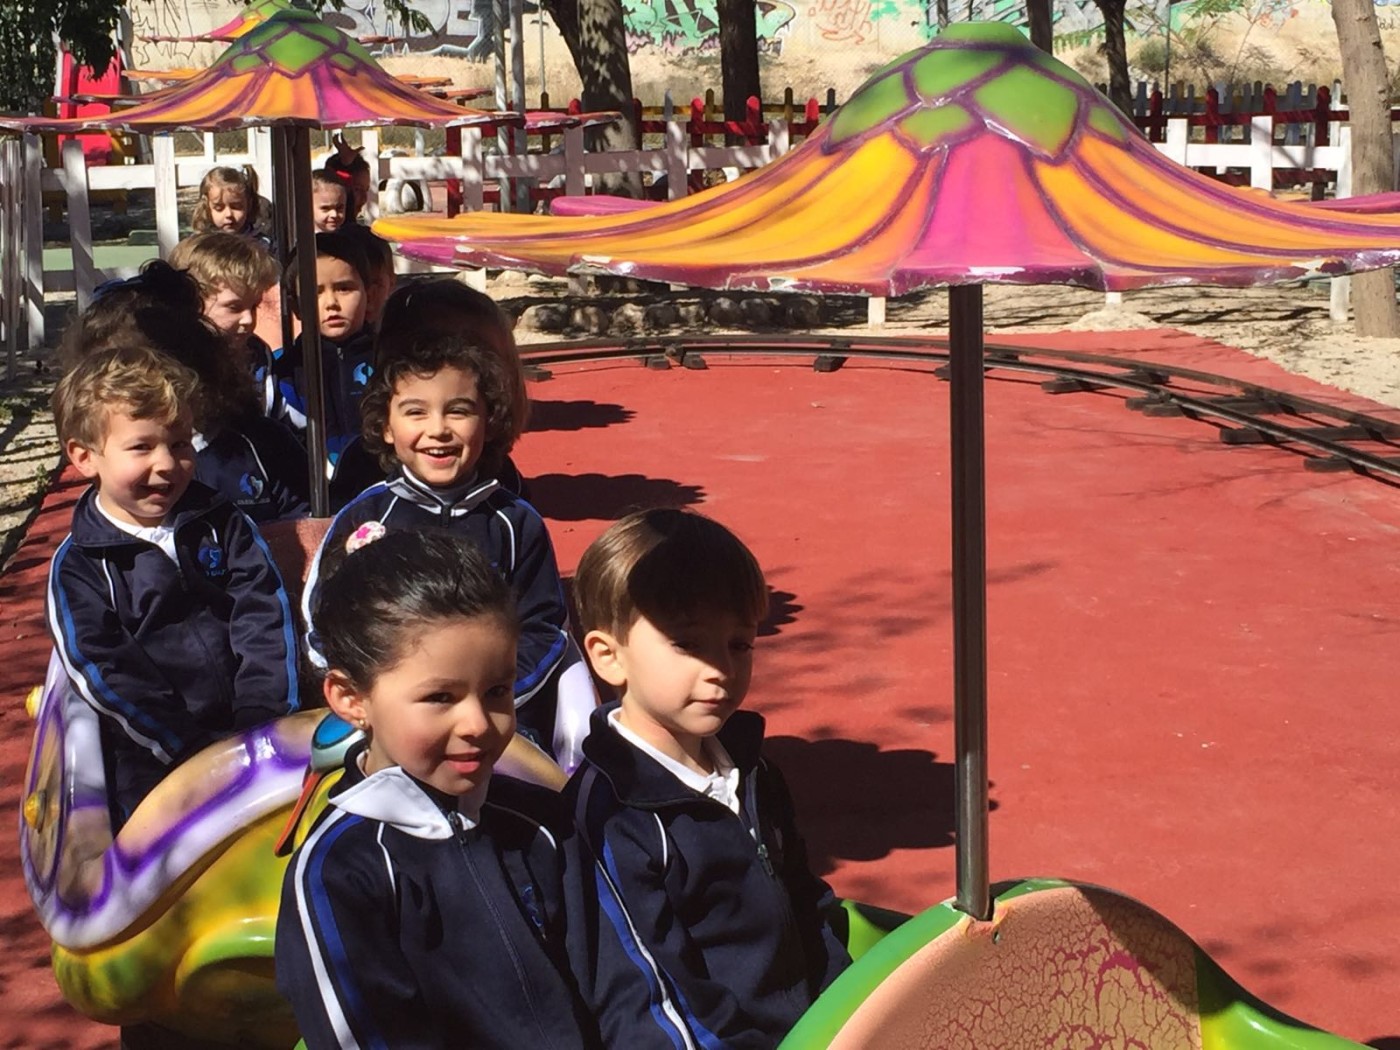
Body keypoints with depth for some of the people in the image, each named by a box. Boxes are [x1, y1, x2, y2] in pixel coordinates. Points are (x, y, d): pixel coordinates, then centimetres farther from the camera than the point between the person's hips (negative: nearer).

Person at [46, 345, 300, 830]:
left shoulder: (222, 525, 8)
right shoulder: (78, 567, -1)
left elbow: (265, 618, 2)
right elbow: (104, 674, -9)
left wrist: (265, 716, -12)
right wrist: (202, 751, -16)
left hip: (258, 736, 2)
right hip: (157, 763, -2)